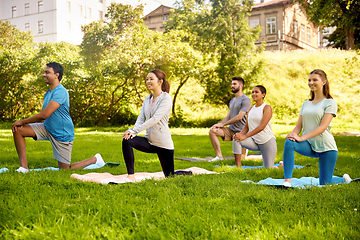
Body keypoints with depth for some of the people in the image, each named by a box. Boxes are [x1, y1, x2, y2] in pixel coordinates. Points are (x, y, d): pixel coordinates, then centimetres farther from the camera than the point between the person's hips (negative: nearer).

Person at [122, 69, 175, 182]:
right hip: (149, 140, 6)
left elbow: (155, 118, -22)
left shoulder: (166, 98, -11)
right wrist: (133, 131, -18)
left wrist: (135, 130, -28)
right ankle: (131, 176, -18)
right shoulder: (147, 99, 11)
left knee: (169, 176, 5)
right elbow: (141, 118, 3)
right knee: (127, 141, -22)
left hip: (163, 143, -6)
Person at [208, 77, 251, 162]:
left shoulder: (245, 100, -11)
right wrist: (219, 124, -7)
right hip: (230, 130, 8)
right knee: (212, 131, -13)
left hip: (240, 131, -7)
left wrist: (223, 124, -13)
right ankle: (219, 156, -11)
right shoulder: (232, 101, 19)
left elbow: (239, 117, -19)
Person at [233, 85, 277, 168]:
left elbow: (262, 126, -20)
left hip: (267, 141, -5)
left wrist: (245, 136, -26)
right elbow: (246, 127, 9)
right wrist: (240, 134, -14)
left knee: (268, 169, -1)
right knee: (236, 140, -23)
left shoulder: (267, 108, -9)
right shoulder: (251, 108, 11)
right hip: (254, 141, 5)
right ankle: (238, 168, -20)